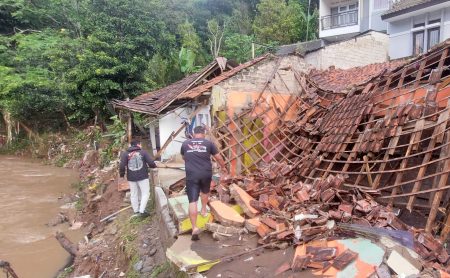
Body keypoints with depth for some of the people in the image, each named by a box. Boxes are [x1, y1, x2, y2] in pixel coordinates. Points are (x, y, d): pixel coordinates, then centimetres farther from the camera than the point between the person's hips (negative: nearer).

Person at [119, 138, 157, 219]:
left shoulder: (125, 153, 2)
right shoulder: (143, 152, -2)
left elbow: (122, 165, -7)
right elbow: (151, 163, -6)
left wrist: (122, 174, 8)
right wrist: (154, 166, 15)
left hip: (131, 177, 3)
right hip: (142, 176, -3)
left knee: (134, 194, 14)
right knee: (145, 193, 7)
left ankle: (136, 211, 22)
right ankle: (142, 211, 1)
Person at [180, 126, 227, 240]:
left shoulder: (185, 144, 8)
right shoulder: (208, 143, 3)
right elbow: (218, 157, 10)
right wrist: (223, 167, 29)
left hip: (191, 175, -1)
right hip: (206, 173, 1)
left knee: (192, 201, -3)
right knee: (205, 191, 32)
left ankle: (194, 228, -8)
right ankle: (204, 210, 47)